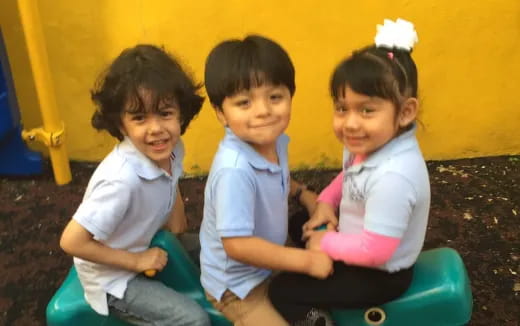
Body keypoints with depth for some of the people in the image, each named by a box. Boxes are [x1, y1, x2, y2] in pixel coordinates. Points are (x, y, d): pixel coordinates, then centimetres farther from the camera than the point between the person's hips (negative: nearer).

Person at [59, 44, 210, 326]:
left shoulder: (172, 150, -14)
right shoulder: (122, 180, -36)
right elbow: (72, 241, -30)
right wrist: (136, 261, -21)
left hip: (148, 248, 7)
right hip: (113, 278, -7)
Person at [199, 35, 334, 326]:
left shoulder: (275, 140, -11)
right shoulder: (235, 171, -36)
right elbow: (237, 245, -34)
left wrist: (304, 195, -1)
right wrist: (308, 261, -27)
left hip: (269, 266, 8)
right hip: (237, 284, -8)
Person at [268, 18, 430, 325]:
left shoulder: (393, 177, -38)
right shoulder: (369, 145, -12)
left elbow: (375, 251, -33)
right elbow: (349, 177, 11)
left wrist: (328, 243, -19)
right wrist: (325, 202, -4)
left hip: (381, 274, -9)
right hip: (363, 244, 9)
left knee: (282, 291, -8)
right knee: (299, 229, 25)